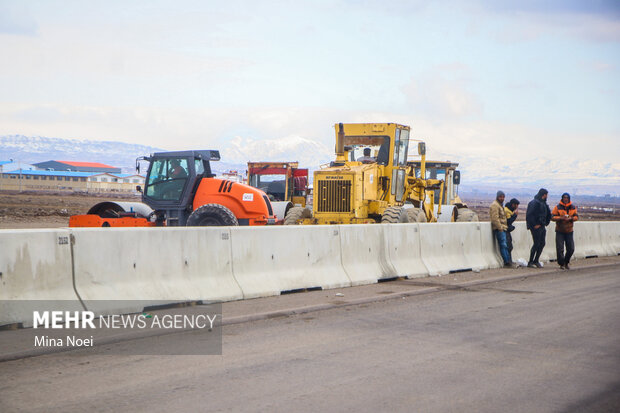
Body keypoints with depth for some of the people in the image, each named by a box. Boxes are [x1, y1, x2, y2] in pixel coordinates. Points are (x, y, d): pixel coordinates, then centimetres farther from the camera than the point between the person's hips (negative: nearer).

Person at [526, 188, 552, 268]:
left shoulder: (543, 203, 14)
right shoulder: (534, 203, -13)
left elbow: (548, 214, 26)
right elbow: (529, 215, -19)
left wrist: (546, 222, 14)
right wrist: (534, 225, -17)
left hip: (542, 226, 9)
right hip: (536, 227, -9)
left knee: (542, 244, 8)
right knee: (536, 244, -7)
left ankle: (536, 261, 17)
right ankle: (530, 262, 1)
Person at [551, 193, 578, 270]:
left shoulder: (573, 207, 6)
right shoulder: (557, 207, -4)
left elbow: (576, 216, 4)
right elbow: (552, 217, -8)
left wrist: (570, 218, -17)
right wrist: (561, 218, -23)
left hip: (569, 231, 3)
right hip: (560, 231, -3)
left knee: (571, 249, 3)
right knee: (560, 249, -5)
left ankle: (566, 263, 24)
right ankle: (561, 264, 9)